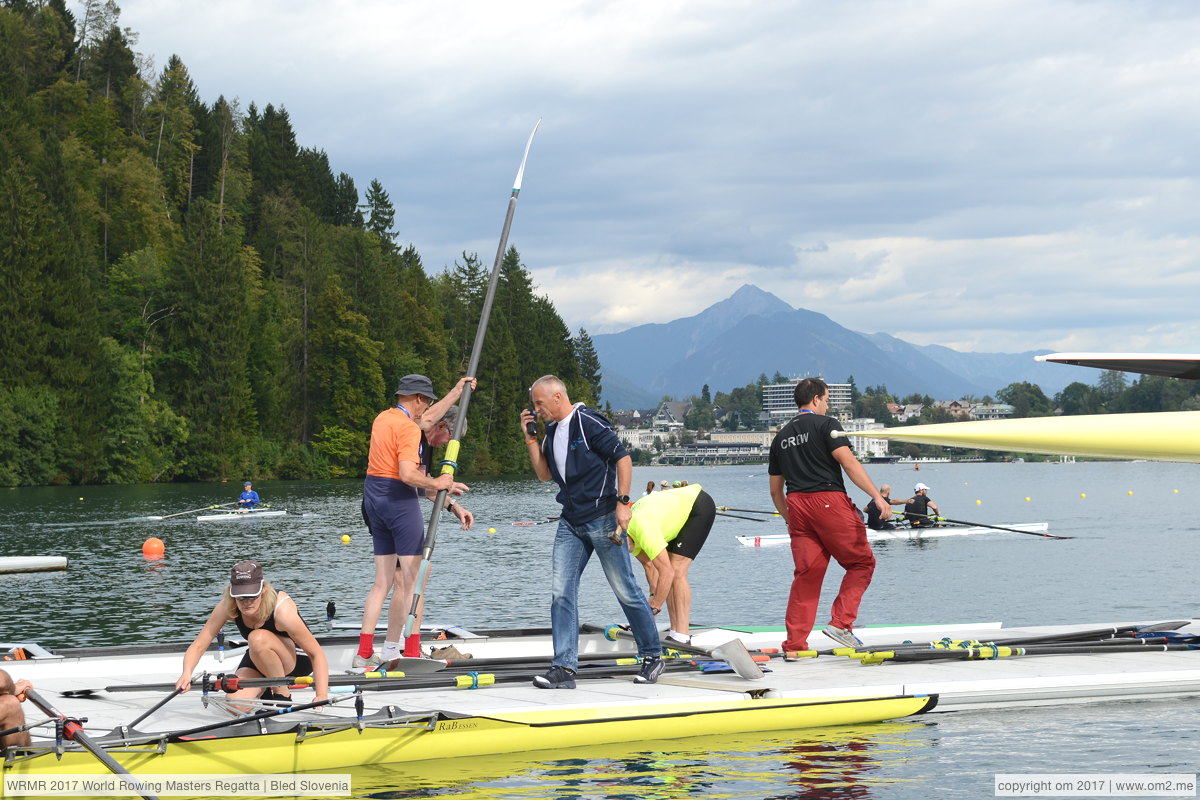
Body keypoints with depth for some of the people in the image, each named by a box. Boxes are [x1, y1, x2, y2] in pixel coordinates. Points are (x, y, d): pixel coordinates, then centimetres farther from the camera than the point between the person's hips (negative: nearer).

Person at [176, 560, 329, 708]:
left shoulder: (282, 610, -33)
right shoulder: (227, 607, -21)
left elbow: (317, 654, -29)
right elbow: (198, 645, -18)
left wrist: (322, 695, -42)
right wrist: (186, 673, -39)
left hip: (296, 659, -4)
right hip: (258, 659, 4)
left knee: (258, 638, -35)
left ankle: (282, 693, -13)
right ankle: (266, 690, 12)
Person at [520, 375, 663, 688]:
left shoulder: (588, 422, -12)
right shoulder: (552, 430, 13)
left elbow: (623, 458, -13)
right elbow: (544, 474, 18)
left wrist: (622, 502, -18)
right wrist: (530, 438, 8)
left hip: (602, 519, -8)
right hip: (570, 522, 8)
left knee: (625, 590, 1)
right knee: (561, 591, -4)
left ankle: (652, 657, 17)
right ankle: (564, 669, -6)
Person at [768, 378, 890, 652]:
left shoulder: (781, 436, 19)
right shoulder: (825, 424, 0)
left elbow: (775, 489, 21)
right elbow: (849, 463, -13)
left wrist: (790, 520, 30)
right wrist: (877, 496, -14)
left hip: (796, 505, 6)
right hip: (829, 500, -6)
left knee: (806, 573, 6)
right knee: (862, 562, 6)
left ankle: (794, 644, 1)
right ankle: (840, 623, -5)